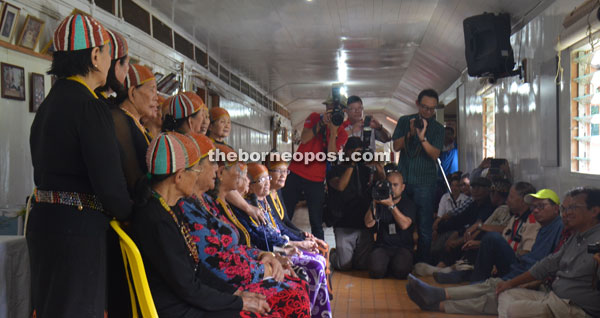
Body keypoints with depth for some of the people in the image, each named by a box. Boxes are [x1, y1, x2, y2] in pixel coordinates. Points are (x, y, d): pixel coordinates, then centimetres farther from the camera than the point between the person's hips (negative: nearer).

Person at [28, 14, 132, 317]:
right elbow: (110, 186, -21)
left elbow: (48, 170, 13)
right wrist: (132, 215, -2)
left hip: (44, 220, 10)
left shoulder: (49, 102, 13)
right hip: (78, 227, -9)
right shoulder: (90, 106, -16)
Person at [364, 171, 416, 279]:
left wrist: (391, 205, -24)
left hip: (403, 247, -1)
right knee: (376, 271, -27)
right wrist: (374, 203, -16)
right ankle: (386, 266, 8)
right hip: (382, 246, 1)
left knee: (401, 271, -30)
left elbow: (404, 224, -15)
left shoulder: (408, 204, 5)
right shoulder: (380, 203, 10)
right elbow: (368, 224, -4)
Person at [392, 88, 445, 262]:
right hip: (403, 179, 2)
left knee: (424, 226, -4)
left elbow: (435, 154, -8)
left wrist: (422, 138, -22)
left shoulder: (438, 128, 5)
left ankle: (422, 263, 5)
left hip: (425, 182, -2)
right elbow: (396, 146, 1)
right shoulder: (404, 121, 10)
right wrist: (410, 133, -14)